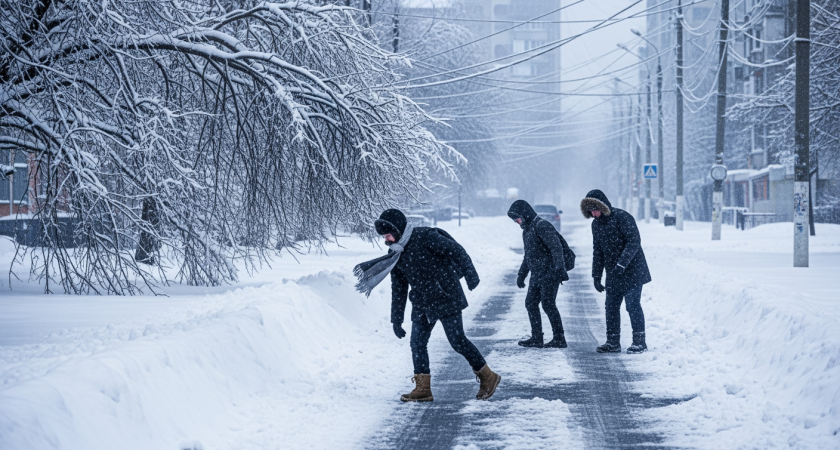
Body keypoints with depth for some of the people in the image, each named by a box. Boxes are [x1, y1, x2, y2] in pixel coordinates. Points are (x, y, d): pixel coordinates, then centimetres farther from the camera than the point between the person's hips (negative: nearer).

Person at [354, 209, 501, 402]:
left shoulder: (425, 237, -13)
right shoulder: (394, 254, 8)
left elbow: (456, 250, -13)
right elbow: (398, 289, 15)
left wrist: (470, 274, -22)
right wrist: (396, 319, 14)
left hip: (446, 297, -7)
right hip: (421, 305, 7)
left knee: (457, 341, -8)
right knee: (417, 343, 0)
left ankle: (488, 377, 7)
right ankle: (422, 388, 6)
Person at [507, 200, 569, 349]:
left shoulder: (542, 226, -14)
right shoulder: (527, 230, 17)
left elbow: (557, 248, -23)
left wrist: (560, 269, -29)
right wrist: (521, 274, 27)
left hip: (549, 274, -10)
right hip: (536, 276, 10)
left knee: (548, 304, -9)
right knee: (531, 303, 8)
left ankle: (559, 339, -4)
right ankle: (536, 338, 13)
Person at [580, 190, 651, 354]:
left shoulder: (622, 218, -15)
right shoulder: (596, 224, 9)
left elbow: (634, 242, -21)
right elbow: (597, 251, 16)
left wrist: (621, 264, -30)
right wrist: (596, 276, 11)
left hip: (632, 271, -7)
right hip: (613, 274, 7)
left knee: (632, 305, -7)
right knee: (611, 306, 5)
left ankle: (639, 342, 1)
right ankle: (613, 342, 11)